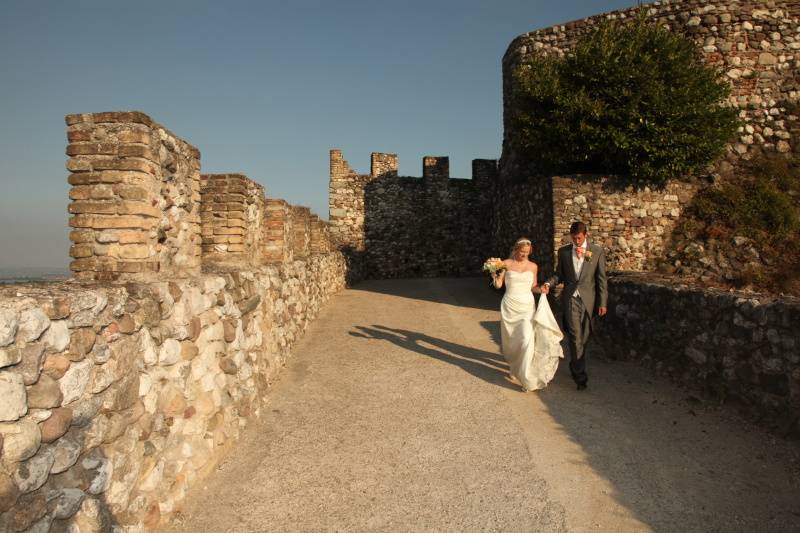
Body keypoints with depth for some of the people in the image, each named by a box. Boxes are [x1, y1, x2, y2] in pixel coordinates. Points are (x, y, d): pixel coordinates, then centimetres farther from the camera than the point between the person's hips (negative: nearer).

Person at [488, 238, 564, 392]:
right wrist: (494, 272, -20)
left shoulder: (533, 266, 6)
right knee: (511, 339, 8)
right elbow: (498, 285, -3)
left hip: (528, 306, 1)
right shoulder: (507, 264, -1)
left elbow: (533, 287, 13)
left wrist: (541, 289, -7)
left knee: (527, 339, -12)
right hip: (510, 306, -1)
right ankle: (513, 364, 38)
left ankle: (526, 377, -4)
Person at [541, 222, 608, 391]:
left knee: (584, 337, 9)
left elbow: (601, 278, 1)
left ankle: (575, 366, 31)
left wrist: (603, 302, -2)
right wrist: (548, 283, -9)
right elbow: (559, 274, 11)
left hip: (588, 299, 0)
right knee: (575, 337, -7)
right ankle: (580, 376, -1)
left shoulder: (597, 251, 0)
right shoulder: (563, 251, 5)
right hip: (570, 299, 0)